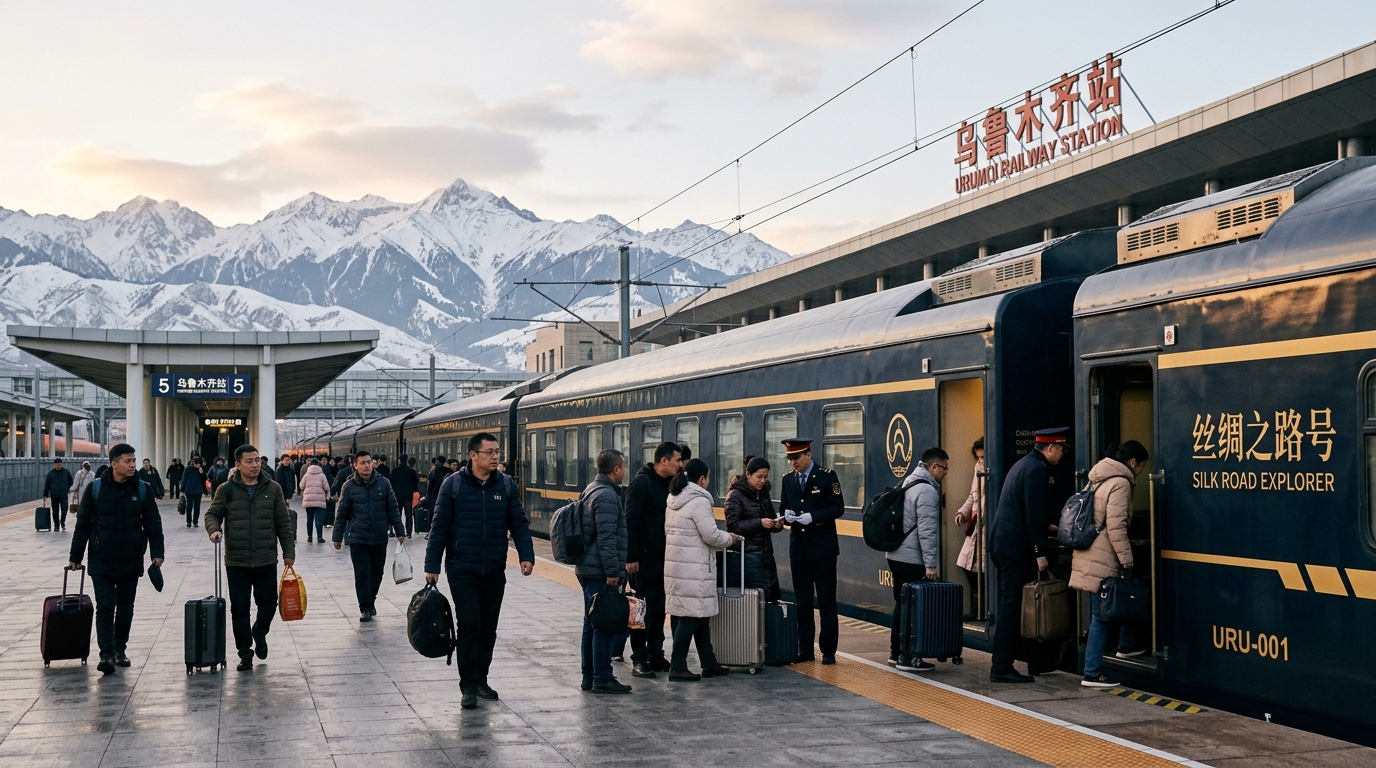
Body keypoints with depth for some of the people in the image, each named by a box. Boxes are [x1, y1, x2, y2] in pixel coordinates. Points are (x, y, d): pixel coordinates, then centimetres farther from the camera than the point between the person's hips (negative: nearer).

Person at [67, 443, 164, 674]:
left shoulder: (142, 489, 1)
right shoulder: (95, 489, -3)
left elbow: (153, 523, 3)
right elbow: (82, 525, 3)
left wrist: (156, 552, -7)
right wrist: (75, 557, 4)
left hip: (131, 560, 2)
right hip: (101, 560, -2)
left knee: (125, 608, 11)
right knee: (105, 606, -8)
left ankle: (120, 650, 24)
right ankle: (106, 654, -10)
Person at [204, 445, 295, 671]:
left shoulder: (273, 489, 3)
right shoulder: (227, 490, 0)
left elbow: (283, 523, 6)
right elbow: (212, 514, 6)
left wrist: (289, 551, 4)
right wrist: (214, 529, -16)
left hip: (266, 560, 1)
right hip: (236, 561, -1)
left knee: (268, 602, 4)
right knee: (239, 608, 3)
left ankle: (259, 633, 35)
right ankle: (245, 653, 14)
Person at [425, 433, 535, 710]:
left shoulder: (506, 485, 2)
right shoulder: (453, 484, -5)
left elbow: (519, 523, 5)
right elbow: (439, 527, -2)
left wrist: (526, 556, -8)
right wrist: (432, 566, -3)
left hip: (494, 572, 3)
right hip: (462, 570, -3)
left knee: (488, 627, 10)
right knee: (469, 624, -7)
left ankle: (481, 680, 22)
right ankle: (468, 686, -1)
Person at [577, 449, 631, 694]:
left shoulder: (592, 490, 16)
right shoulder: (607, 495, -16)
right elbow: (607, 537, -22)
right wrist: (612, 571, -20)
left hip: (588, 569, 11)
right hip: (600, 572, -11)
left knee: (592, 624, 14)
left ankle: (589, 676, 20)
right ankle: (602, 678, -3)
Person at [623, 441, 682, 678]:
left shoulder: (667, 484, 13)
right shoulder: (642, 482, -12)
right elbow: (631, 521, -16)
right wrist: (631, 558, -20)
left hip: (662, 558, 8)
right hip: (644, 559, -8)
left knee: (659, 609, 11)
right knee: (644, 609, -3)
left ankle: (656, 656, 18)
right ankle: (639, 660, 4)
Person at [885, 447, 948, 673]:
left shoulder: (908, 483, 16)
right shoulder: (927, 490, -15)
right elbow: (927, 531, -21)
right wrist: (931, 564, -21)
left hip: (896, 556, 10)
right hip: (913, 561, -10)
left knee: (902, 604, 16)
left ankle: (896, 653, 22)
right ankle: (908, 657, -3)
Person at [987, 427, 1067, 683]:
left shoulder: (1024, 464, 17)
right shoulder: (1037, 469, -13)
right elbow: (1035, 514, -19)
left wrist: (1045, 528, 34)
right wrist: (1040, 553, -17)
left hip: (1002, 543, 10)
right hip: (1014, 547, -10)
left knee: (1008, 606, 16)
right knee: (1010, 607, -7)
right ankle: (1002, 669, -4)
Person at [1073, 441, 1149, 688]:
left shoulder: (1100, 478, 16)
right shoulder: (1120, 483, -12)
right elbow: (1116, 527, -20)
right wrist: (1127, 560, -15)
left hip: (1090, 555, 10)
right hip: (1102, 559, -10)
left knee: (1100, 614, 14)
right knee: (1102, 615, -5)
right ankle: (1092, 674, -2)